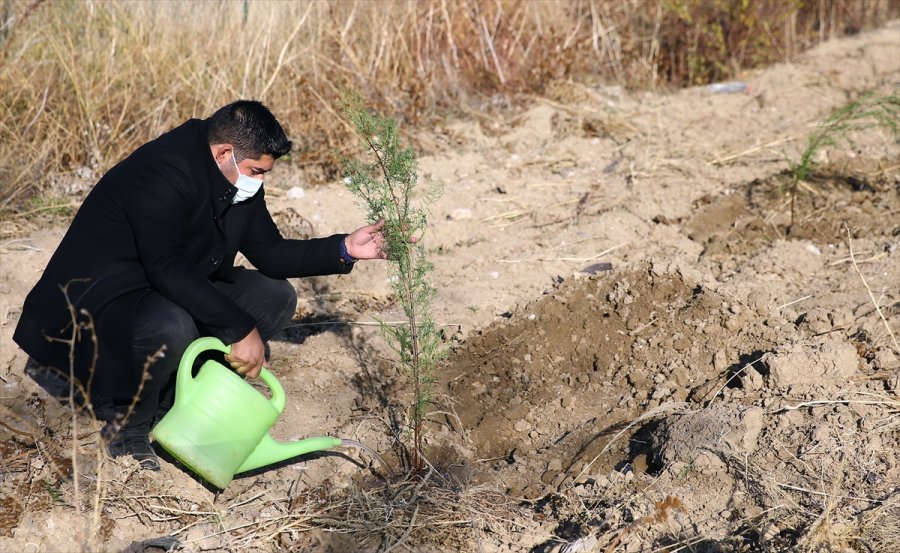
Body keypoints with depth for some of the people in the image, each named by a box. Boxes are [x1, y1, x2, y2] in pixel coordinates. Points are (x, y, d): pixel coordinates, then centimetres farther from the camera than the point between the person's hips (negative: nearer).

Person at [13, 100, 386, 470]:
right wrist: (240, 328, -37)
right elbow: (168, 271, -37)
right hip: (96, 299, -10)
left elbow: (271, 254, 7)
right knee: (172, 328, -40)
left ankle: (169, 406, 2)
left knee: (276, 297, 1)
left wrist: (345, 249, -4)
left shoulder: (238, 179, 1)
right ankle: (127, 428, -8)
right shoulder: (163, 171, -27)